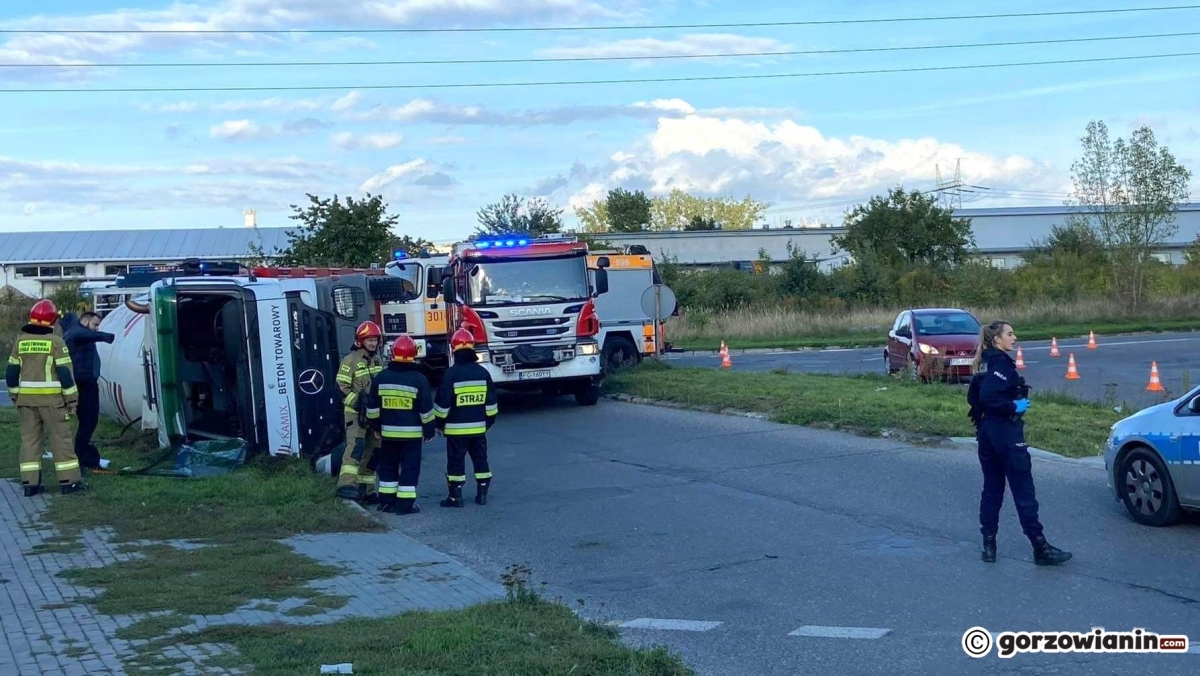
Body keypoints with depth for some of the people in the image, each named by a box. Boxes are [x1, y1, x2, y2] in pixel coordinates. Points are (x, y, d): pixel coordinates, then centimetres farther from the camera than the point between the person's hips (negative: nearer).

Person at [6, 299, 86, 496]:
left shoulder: (20, 341, 5)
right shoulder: (55, 342, -9)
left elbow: (11, 372, 9)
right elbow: (65, 373, -10)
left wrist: (14, 395, 19)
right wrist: (72, 399, -5)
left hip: (26, 399, 4)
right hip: (51, 398, -4)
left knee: (29, 438, 9)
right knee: (60, 438, 2)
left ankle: (30, 483, 8)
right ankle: (68, 481, 3)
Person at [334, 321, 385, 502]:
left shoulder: (378, 360, 14)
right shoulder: (351, 360, -9)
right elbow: (341, 387, -12)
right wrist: (357, 402, -20)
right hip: (356, 413, -7)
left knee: (371, 451, 9)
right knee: (356, 446, -21)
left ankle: (366, 489, 16)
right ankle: (346, 485, -29)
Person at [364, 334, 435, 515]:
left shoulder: (381, 378, -1)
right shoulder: (418, 379, -11)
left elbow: (372, 407, 5)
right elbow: (426, 409, -8)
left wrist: (376, 426, 18)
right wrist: (429, 430, 2)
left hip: (388, 432, 3)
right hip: (412, 432, -3)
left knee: (388, 466, 15)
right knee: (410, 467, 1)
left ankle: (387, 500, 17)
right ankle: (405, 503, 0)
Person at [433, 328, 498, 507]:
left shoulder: (451, 373, -13)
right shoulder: (483, 372, 1)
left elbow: (442, 402, -11)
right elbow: (491, 401, 7)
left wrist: (439, 422, 2)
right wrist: (489, 420, 18)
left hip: (456, 428, -4)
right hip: (478, 427, 4)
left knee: (456, 462, 2)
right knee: (480, 459, 13)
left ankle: (455, 496, 4)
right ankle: (482, 494, 15)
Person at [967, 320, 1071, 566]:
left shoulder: (985, 364, 12)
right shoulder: (1001, 363, -15)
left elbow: (973, 397, 16)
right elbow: (988, 396, -26)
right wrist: (1014, 407, -16)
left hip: (986, 432, 9)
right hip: (1006, 434, -9)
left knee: (991, 489, 13)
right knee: (1024, 492, -4)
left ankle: (989, 545, 14)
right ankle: (1040, 548, 1)